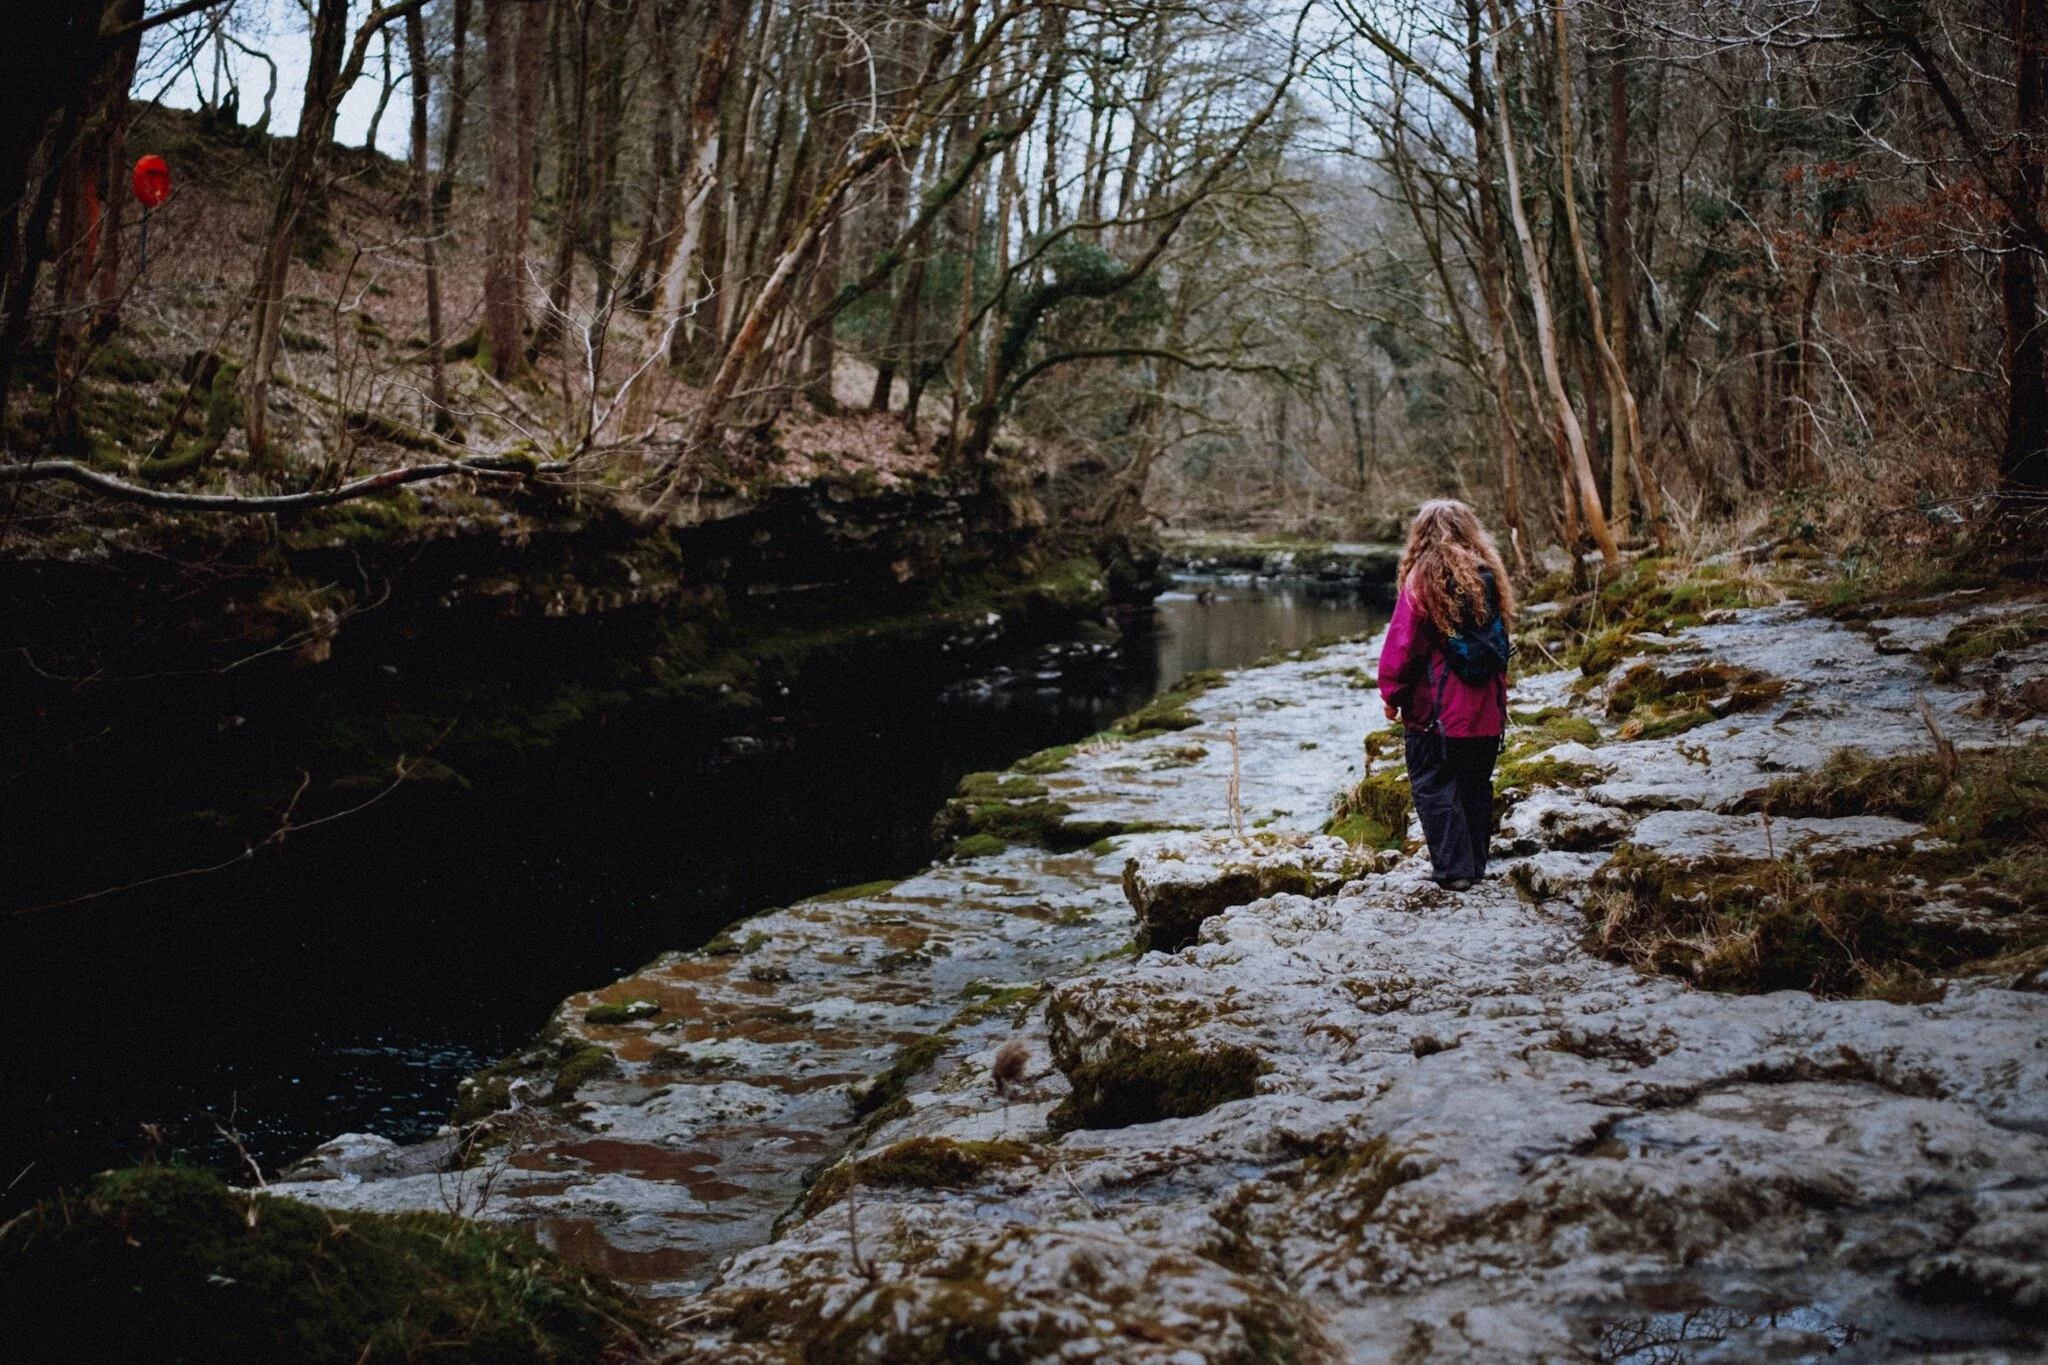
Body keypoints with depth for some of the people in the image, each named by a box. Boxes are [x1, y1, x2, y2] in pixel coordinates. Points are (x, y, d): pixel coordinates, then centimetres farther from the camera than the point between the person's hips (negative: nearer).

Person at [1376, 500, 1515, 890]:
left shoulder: (1421, 582, -13)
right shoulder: (1489, 578, 3)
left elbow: (1401, 646, -12)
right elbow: (1501, 635, 11)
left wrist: (1392, 695, 0)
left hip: (1436, 711, -5)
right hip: (1486, 711, 5)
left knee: (1434, 788, 4)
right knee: (1477, 787, 15)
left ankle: (1453, 868, 1)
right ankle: (1476, 865, 23)